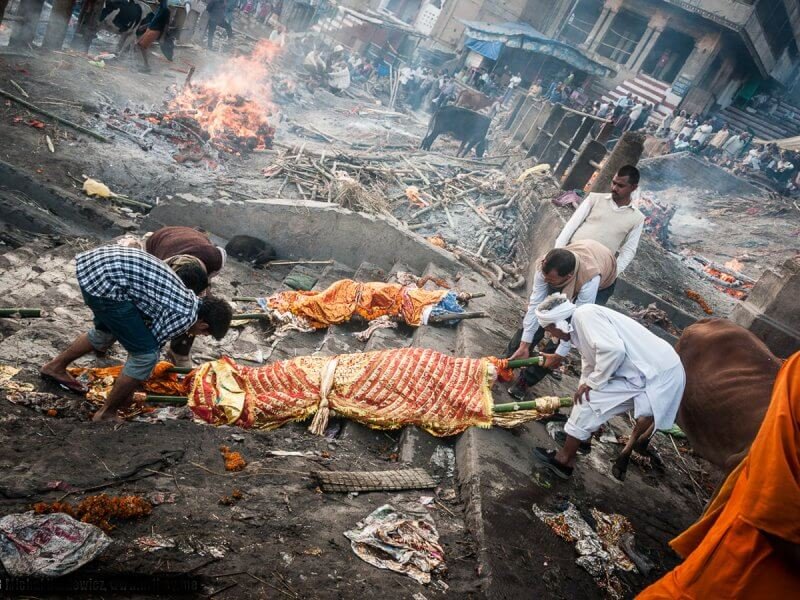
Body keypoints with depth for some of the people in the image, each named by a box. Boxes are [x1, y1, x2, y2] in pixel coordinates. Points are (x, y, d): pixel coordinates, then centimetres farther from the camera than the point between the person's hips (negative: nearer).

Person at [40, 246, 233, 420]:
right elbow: (145, 351, 1)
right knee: (146, 354, -2)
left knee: (106, 332, 33)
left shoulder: (187, 298, 18)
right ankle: (105, 414, 13)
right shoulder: (184, 317, -8)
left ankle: (55, 367, 54)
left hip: (96, 262, 10)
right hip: (105, 279, -10)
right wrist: (127, 395, 18)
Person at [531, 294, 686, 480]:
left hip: (658, 374, -9)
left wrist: (593, 383, -14)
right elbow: (589, 365, 25)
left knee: (590, 401, -6)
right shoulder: (579, 328, 16)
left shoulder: (584, 315, -15)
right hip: (656, 369, 9)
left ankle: (564, 460, 6)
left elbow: (613, 349, -27)